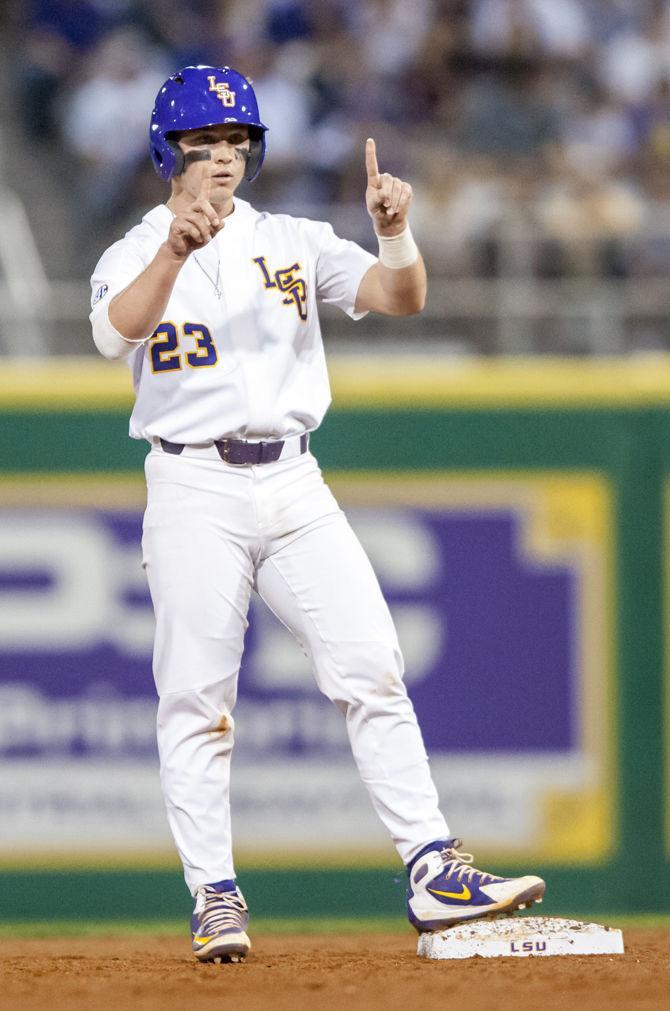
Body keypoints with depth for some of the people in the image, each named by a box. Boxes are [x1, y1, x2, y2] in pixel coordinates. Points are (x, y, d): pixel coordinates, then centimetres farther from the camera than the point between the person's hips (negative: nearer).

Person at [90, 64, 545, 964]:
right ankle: (216, 899, 3)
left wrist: (395, 232, -22)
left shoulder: (293, 243, 12)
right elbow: (119, 331, -22)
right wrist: (176, 250, -40)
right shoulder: (136, 256, 2)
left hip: (295, 485, 3)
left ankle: (432, 872, -4)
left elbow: (399, 298, -1)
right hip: (195, 492, -3)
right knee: (197, 699, -3)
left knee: (372, 669, -4)